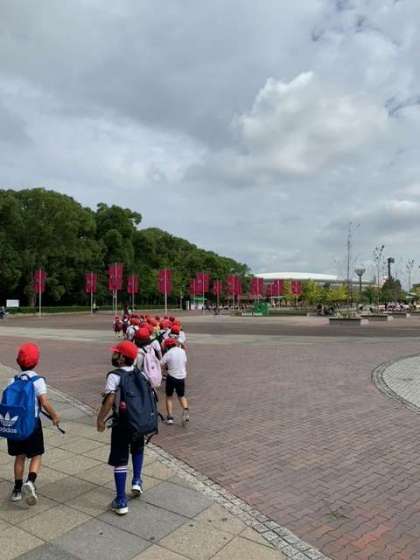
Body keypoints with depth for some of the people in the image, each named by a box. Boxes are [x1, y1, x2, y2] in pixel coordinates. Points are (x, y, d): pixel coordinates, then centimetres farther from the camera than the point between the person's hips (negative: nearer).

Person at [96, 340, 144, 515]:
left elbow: (109, 400, -23)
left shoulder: (114, 376, -15)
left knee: (120, 461, 6)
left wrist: (100, 419, -10)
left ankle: (121, 502, 10)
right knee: (137, 450, 33)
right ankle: (136, 481, 28)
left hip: (123, 423, -5)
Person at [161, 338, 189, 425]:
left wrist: (166, 366, 5)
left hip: (171, 377, -3)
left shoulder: (168, 353, -13)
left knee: (169, 397, 14)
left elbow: (160, 365, -14)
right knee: (181, 396, 21)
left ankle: (170, 417, 10)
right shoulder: (182, 351, 0)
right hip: (182, 377, 4)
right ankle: (186, 410, -3)